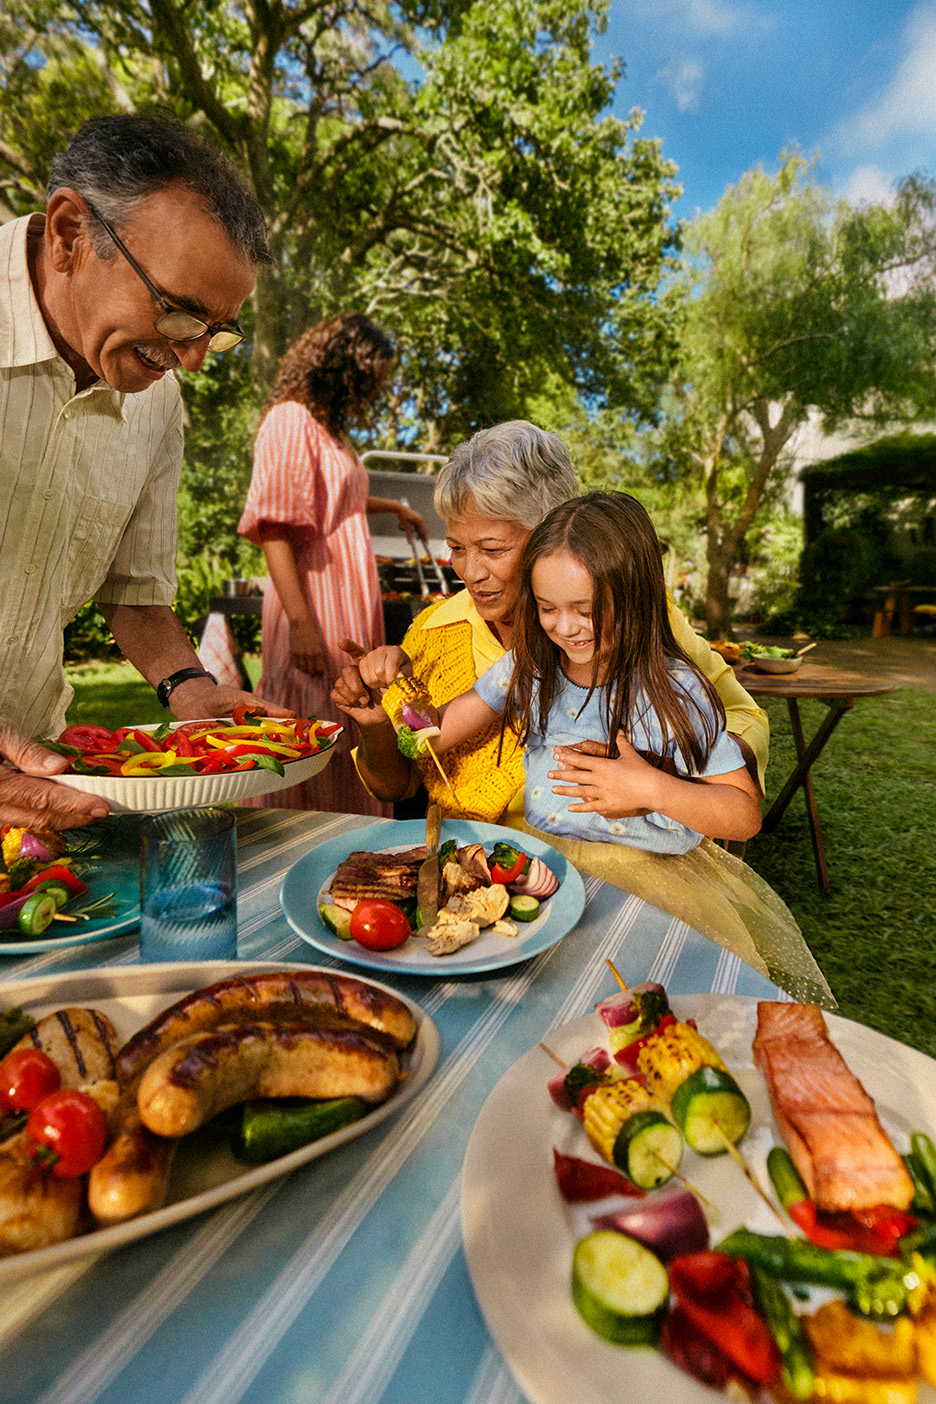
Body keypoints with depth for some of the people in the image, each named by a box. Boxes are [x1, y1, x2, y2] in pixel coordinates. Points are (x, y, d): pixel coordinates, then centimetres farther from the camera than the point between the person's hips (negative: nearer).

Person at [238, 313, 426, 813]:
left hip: (349, 605, 10)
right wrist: (301, 624, -25)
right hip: (315, 605, -10)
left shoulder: (329, 427, 19)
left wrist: (394, 507, 47)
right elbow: (274, 527, -19)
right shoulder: (289, 421, -10)